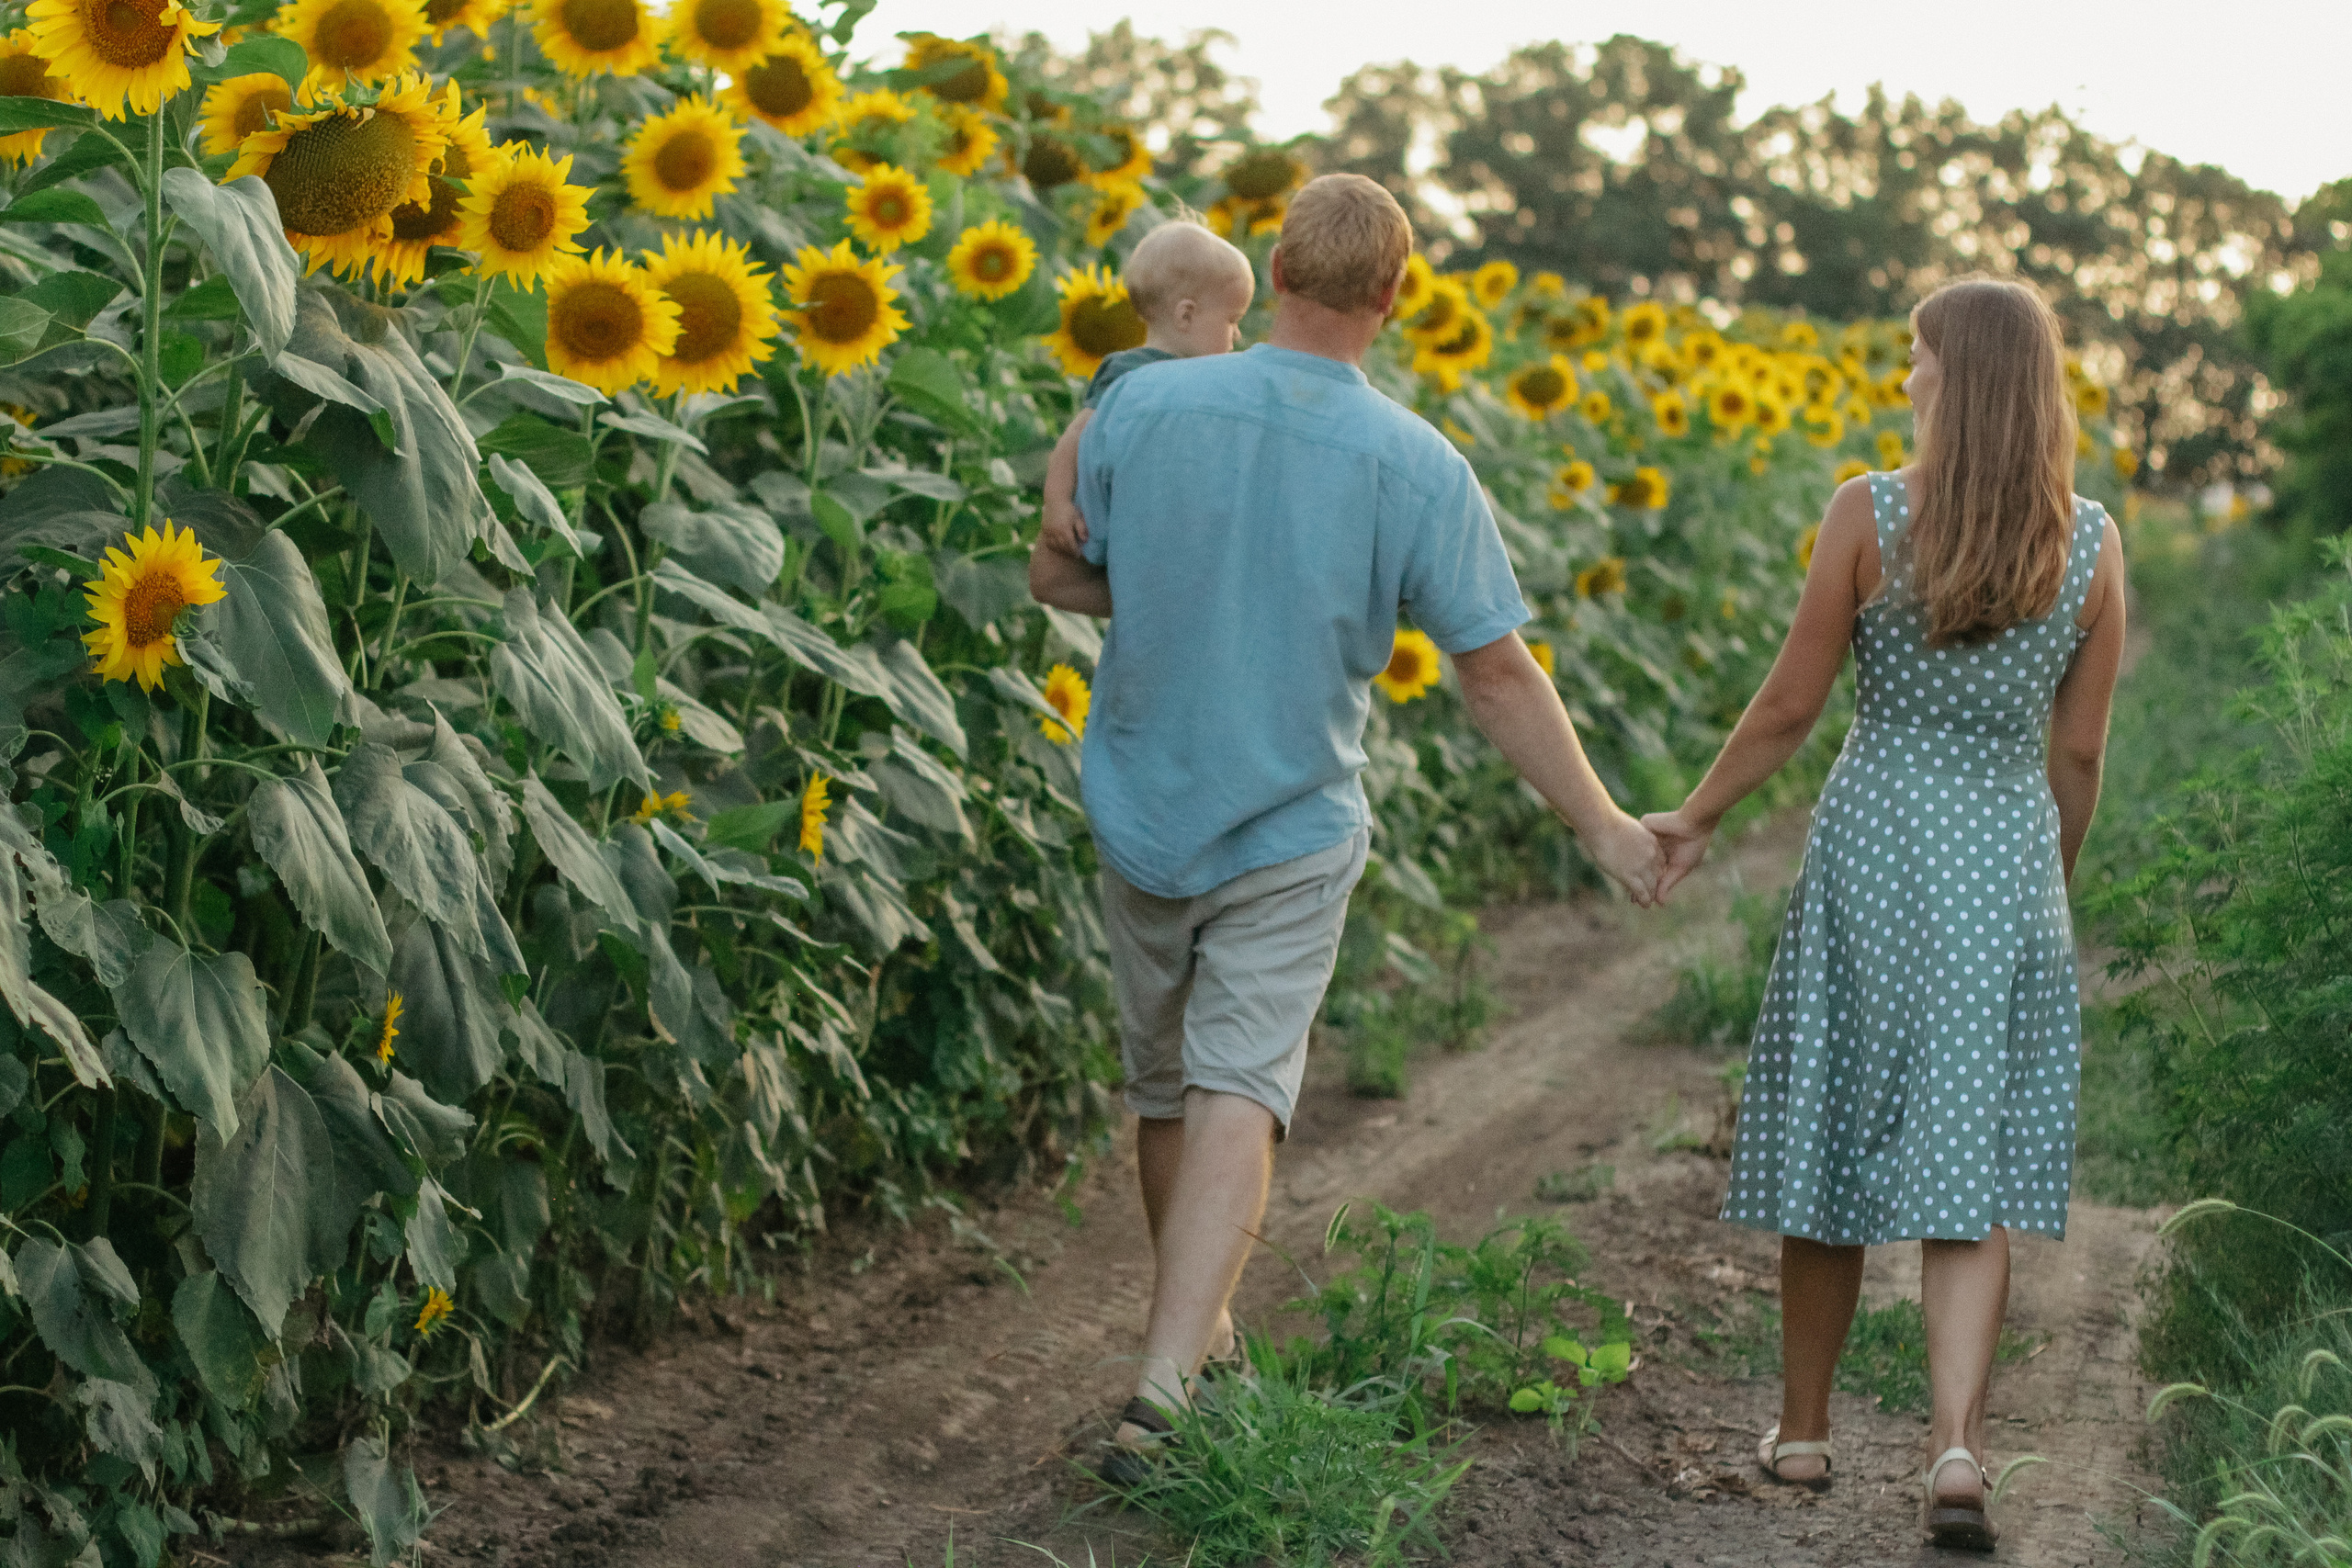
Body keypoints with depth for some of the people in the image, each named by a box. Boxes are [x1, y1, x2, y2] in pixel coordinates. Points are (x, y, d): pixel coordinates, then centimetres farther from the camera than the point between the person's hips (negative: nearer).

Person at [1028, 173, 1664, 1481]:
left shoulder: (1145, 406, -8)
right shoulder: (1417, 467, -13)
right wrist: (1604, 825, 2)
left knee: (1166, 1088, 18)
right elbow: (1499, 674, -9)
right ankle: (1167, 1388, -17)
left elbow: (1057, 576, 3)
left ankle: (1201, 1337, 37)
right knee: (1238, 1097, -3)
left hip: (1142, 816, 3)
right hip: (1292, 833, -3)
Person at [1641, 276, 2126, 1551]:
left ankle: (1802, 1430, 25)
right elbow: (2079, 753, 4)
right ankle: (1955, 1445, -12)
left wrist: (1697, 816, 8)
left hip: (1873, 844, -1)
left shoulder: (1868, 514, -10)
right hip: (2006, 867, 2)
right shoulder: (2092, 547, -2)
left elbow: (1791, 704, -6)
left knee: (1835, 1146, 13)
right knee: (1971, 1174, 4)